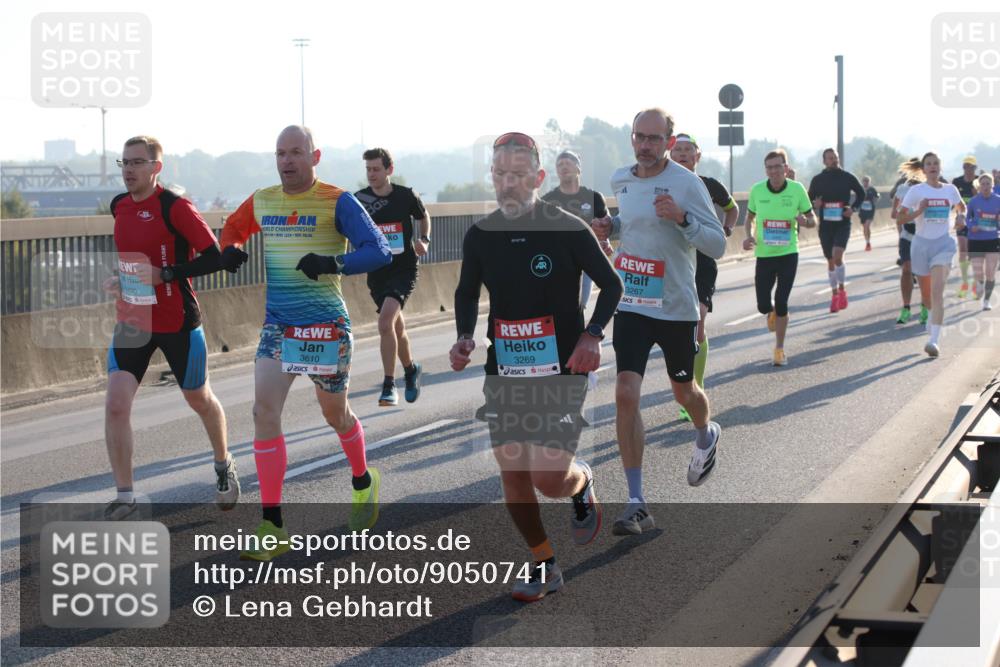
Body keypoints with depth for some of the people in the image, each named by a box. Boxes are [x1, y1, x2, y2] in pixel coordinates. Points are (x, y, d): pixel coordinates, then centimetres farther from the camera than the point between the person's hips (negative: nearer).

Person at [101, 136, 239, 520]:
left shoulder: (174, 207, -15)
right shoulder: (119, 206, 6)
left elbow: (213, 258, -18)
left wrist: (162, 275, -24)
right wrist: (119, 280, 9)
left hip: (177, 322, -5)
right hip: (131, 321, 5)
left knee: (199, 399, 14)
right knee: (115, 405, -10)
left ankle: (224, 466, 41)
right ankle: (124, 496, -1)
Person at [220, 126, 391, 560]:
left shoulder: (337, 202, -9)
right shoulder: (261, 201, 6)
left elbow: (379, 250, -14)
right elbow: (233, 227, 25)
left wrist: (333, 263, -30)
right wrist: (230, 249, 2)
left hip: (325, 326, -4)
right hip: (277, 325, 4)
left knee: (335, 414, 12)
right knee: (264, 411, -11)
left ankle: (363, 481, 45)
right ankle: (272, 527, -9)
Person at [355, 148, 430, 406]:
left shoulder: (406, 196, -5)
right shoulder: (359, 199, -3)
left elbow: (424, 217, 14)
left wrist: (424, 240, -2)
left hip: (404, 270, -3)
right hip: (376, 273, 3)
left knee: (385, 322, -22)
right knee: (396, 326, 15)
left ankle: (389, 386, -17)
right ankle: (411, 370, 42)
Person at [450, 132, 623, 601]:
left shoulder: (569, 230, -10)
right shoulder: (480, 236, 1)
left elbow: (611, 285, -1)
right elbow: (467, 293, 17)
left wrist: (591, 336, -15)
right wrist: (464, 338, -1)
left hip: (561, 369, -4)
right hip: (503, 369, 4)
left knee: (549, 477, -12)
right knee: (512, 471, 1)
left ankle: (582, 483, 26)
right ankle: (544, 567, 19)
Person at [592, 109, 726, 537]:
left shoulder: (686, 183, -13)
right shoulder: (620, 181, 4)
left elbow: (718, 245, -13)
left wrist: (682, 218, -29)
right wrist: (608, 228, 3)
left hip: (676, 306, -3)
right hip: (631, 305, 3)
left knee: (684, 391, 17)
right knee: (626, 394, -11)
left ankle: (706, 437, 55)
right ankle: (636, 505, -7)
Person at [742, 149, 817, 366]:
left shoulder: (797, 189, -7)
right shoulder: (757, 190, -4)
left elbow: (813, 220, 2)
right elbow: (750, 218, 11)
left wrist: (805, 221, -22)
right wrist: (749, 235, -8)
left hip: (788, 253, -2)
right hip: (764, 254, 2)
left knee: (781, 303, -5)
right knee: (763, 305, 1)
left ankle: (779, 349, 12)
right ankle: (772, 313, 40)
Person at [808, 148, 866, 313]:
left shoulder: (848, 177, -1)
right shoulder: (817, 180, 1)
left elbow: (861, 193, 12)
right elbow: (809, 199, 10)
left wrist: (853, 208, -4)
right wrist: (814, 204, -13)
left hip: (843, 224, -2)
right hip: (825, 224, 2)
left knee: (837, 256, -19)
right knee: (830, 261, 9)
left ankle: (842, 289, 1)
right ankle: (835, 294, 22)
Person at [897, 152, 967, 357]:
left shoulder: (950, 190, 6)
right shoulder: (916, 191, -1)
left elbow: (961, 206, 25)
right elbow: (900, 217, -2)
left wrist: (961, 217, 4)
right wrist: (919, 211, -18)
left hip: (943, 243, -1)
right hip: (921, 242, 1)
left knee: (937, 291, -16)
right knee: (927, 289, 12)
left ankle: (935, 339, -23)